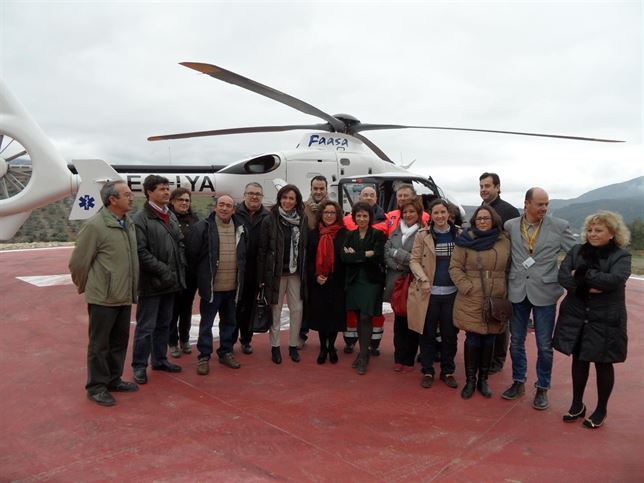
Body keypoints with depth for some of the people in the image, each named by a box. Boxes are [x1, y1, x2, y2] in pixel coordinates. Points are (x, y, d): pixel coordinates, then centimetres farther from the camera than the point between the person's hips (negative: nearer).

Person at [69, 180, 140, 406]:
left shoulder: (129, 224, 5)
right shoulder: (95, 226, -16)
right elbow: (78, 262, -8)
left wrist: (132, 289, 12)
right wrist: (85, 286, 5)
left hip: (124, 296, 7)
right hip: (103, 297, -7)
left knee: (120, 341, 17)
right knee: (99, 344, 7)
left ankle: (114, 379, 33)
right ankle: (96, 387, 21)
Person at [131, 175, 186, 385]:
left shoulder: (171, 216, 12)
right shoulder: (141, 218, -12)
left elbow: (180, 243, 17)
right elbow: (141, 252, -18)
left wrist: (180, 268, 5)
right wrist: (163, 270, -19)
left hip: (171, 281, 7)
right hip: (151, 282, -7)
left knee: (164, 324, 17)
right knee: (146, 326, 2)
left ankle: (160, 359, 31)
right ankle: (139, 366, 15)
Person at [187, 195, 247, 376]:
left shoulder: (240, 228, 5)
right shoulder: (203, 227, -10)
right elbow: (192, 255, -5)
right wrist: (201, 275, 1)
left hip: (232, 286, 5)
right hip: (211, 286, -4)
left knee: (229, 322, 16)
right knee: (206, 323, 6)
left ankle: (226, 352, 31)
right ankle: (204, 357, 19)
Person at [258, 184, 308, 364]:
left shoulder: (303, 220, 3)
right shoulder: (269, 221, -5)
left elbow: (306, 247, 5)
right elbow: (262, 250, -5)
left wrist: (306, 273, 0)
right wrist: (261, 277, -8)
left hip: (296, 273, 2)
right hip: (275, 272, -2)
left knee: (297, 309, 5)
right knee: (276, 310, 7)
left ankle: (293, 345, 21)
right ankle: (275, 347, 21)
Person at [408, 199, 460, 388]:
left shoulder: (459, 234, 3)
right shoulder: (423, 235, -2)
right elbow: (414, 260, -2)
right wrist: (423, 279, -17)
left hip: (452, 293, 2)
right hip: (429, 292, -1)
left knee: (450, 334, 10)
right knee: (428, 334, 7)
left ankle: (448, 371, 25)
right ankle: (427, 371, 20)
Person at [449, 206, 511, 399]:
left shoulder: (504, 241, 5)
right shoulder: (466, 240, -2)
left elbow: (508, 270, 9)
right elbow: (455, 267, -3)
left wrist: (506, 292, 2)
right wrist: (466, 287, -12)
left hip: (496, 301, 2)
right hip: (471, 301, -2)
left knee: (489, 340, 11)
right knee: (472, 340, 4)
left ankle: (483, 379, 27)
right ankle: (470, 380, 19)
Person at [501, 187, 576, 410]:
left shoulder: (559, 226, -6)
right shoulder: (510, 226, -1)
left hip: (544, 293, -2)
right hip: (518, 291, 2)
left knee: (544, 346, 7)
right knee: (516, 342, 13)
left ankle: (542, 389, 25)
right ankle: (518, 382, 32)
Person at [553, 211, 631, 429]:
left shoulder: (621, 256, -7)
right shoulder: (576, 251, 2)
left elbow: (614, 279, -26)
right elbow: (563, 276, -10)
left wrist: (581, 275, -19)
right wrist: (587, 286, -24)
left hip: (605, 321, -3)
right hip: (575, 317, 3)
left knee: (603, 364, 11)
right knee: (579, 360, 14)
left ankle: (601, 410, 29)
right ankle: (577, 404, 31)